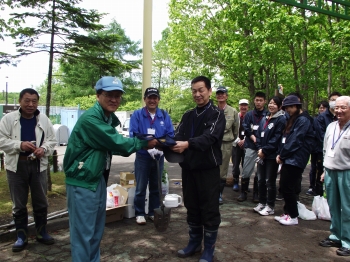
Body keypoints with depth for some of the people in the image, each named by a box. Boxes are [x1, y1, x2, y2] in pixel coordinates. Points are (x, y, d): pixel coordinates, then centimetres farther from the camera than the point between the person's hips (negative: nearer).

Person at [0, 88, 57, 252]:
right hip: (16, 166, -1)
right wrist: (19, 145, -21)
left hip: (38, 165, 2)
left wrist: (44, 148, -15)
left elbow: (52, 140, 5)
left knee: (41, 202, 12)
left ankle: (41, 233, 29)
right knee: (19, 204, 9)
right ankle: (21, 237, 24)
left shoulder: (44, 120, 1)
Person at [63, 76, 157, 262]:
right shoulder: (90, 119, -22)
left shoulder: (109, 118, 8)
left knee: (97, 228, 20)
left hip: (98, 178, 9)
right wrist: (143, 143, -7)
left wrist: (140, 145, -6)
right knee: (83, 231, 2)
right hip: (82, 181, -9)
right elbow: (117, 143, -22)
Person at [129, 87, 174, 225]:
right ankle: (139, 213, 20)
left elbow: (170, 135, -1)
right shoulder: (137, 115, -6)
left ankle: (154, 212, 29)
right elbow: (133, 135, -13)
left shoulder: (165, 115, 2)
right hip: (142, 156, -3)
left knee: (156, 187, 14)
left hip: (159, 156, 3)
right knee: (141, 187, 5)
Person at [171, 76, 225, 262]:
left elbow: (209, 137, -22)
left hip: (208, 169, -5)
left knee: (209, 210, 4)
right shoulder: (188, 115, 12)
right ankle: (194, 243, 32)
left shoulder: (217, 114, -5)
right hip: (188, 168, 5)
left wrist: (188, 144, -38)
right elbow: (178, 135, 0)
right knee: (192, 207, 15)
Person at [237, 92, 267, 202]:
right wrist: (253, 137, -13)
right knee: (246, 171, 0)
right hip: (251, 146, 1)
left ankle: (256, 193, 20)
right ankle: (243, 192, 14)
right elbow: (245, 128, -1)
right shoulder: (249, 114, 8)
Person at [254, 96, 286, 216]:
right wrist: (259, 149, -2)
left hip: (272, 155, -6)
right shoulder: (264, 119, 13)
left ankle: (270, 206, 14)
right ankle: (262, 203, 26)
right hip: (262, 155, 7)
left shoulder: (281, 119, -8)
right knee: (260, 180, 12)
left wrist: (264, 150, -14)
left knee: (270, 181, 1)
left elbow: (276, 138, -14)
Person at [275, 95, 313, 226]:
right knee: (284, 187, 11)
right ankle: (287, 213, 22)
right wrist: (280, 154, 3)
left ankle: (293, 217, 9)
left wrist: (282, 155, -10)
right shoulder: (292, 120, 18)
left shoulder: (303, 120, -12)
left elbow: (295, 141, -17)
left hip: (295, 160, -9)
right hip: (288, 159, 9)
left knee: (288, 188, -4)